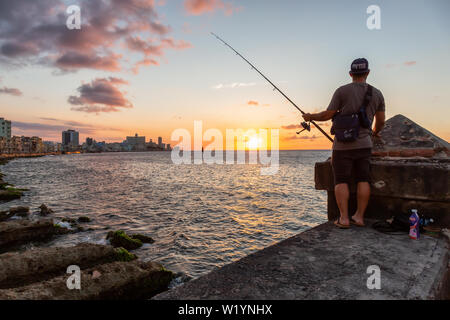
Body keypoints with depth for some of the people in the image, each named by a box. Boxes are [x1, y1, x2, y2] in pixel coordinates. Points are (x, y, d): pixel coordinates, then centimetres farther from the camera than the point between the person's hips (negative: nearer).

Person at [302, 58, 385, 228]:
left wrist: (311, 117, 11)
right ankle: (359, 216, 12)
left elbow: (328, 115, -6)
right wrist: (375, 132, 33)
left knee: (341, 181, 1)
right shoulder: (377, 94, 7)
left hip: (343, 145, -4)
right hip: (364, 144, 4)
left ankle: (344, 218, 1)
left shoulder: (342, 91, -5)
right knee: (363, 180, 8)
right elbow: (381, 121, 12)